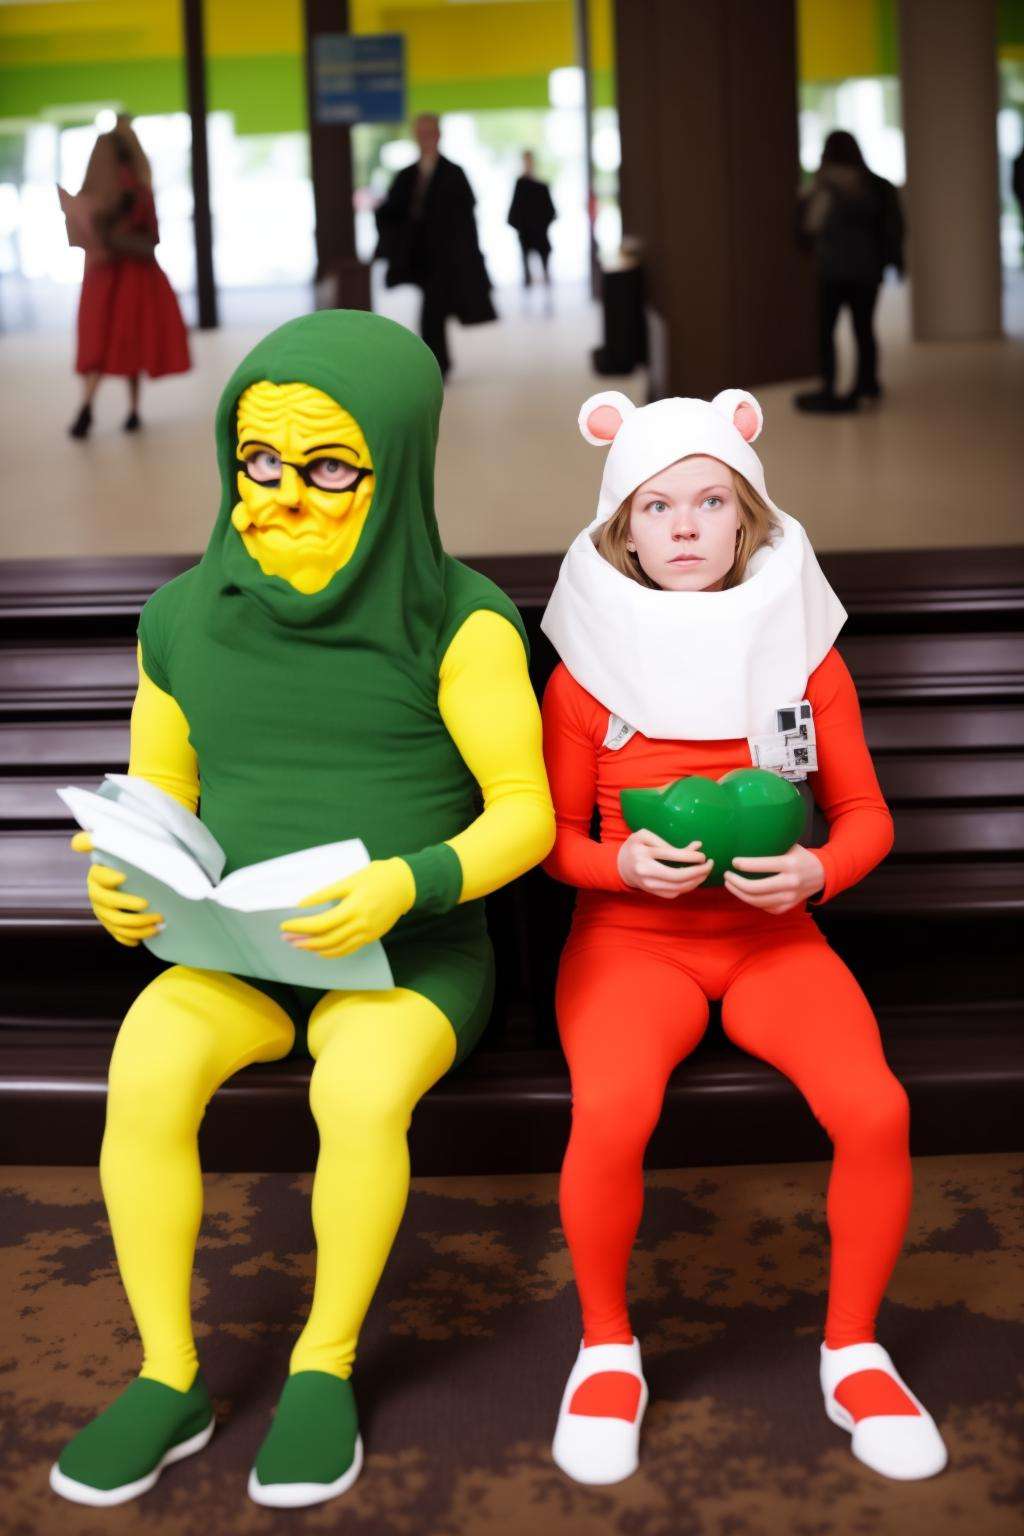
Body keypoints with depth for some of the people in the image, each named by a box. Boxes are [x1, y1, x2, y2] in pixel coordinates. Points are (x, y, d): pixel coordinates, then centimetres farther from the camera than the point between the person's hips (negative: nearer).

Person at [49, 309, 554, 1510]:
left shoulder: (458, 621, -11)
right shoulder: (187, 618, -1)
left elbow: (524, 816, -11)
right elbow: (152, 805, 8)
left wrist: (401, 887, -29)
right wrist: (122, 885, -15)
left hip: (414, 959, -3)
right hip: (239, 959, 3)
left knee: (361, 1094, -33)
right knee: (146, 1068, -27)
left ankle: (324, 1365, -9)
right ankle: (168, 1379, -12)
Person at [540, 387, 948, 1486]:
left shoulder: (803, 655, 3)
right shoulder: (586, 673, -1)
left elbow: (864, 814, 8)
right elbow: (554, 835, 5)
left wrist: (818, 871, -14)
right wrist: (625, 865, -17)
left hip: (773, 936, 2)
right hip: (631, 936, -1)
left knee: (874, 1108, -26)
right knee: (609, 1114, -32)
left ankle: (853, 1352, 1)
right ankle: (606, 1346, -3)